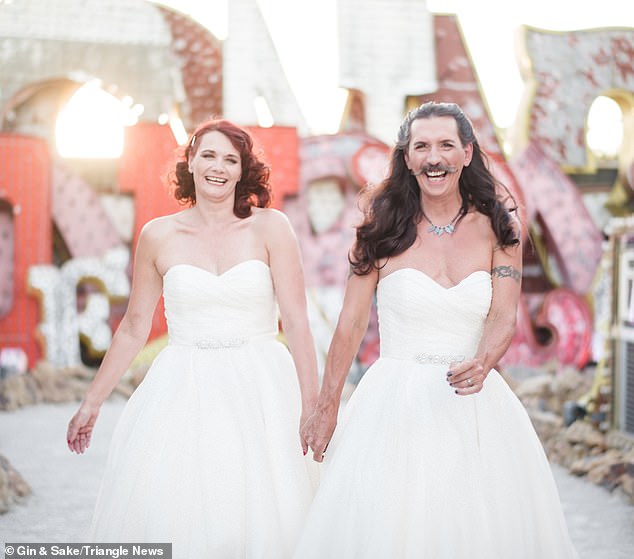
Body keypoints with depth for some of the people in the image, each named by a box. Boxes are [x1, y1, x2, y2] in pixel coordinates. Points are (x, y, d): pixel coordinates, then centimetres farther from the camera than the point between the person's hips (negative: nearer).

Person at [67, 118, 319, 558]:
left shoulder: (270, 228, -2)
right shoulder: (159, 236, 4)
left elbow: (297, 323, -4)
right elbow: (134, 329, 12)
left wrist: (310, 406, -9)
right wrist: (92, 403, 14)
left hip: (258, 390, -1)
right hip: (181, 391, 2)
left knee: (261, 522, -4)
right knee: (169, 521, -3)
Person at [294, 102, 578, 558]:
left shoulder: (499, 227, 1)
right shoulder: (383, 227, -2)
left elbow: (503, 319, -4)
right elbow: (352, 323, 2)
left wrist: (482, 363, -26)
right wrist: (327, 408, 5)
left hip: (474, 403, 1)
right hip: (394, 403, -1)